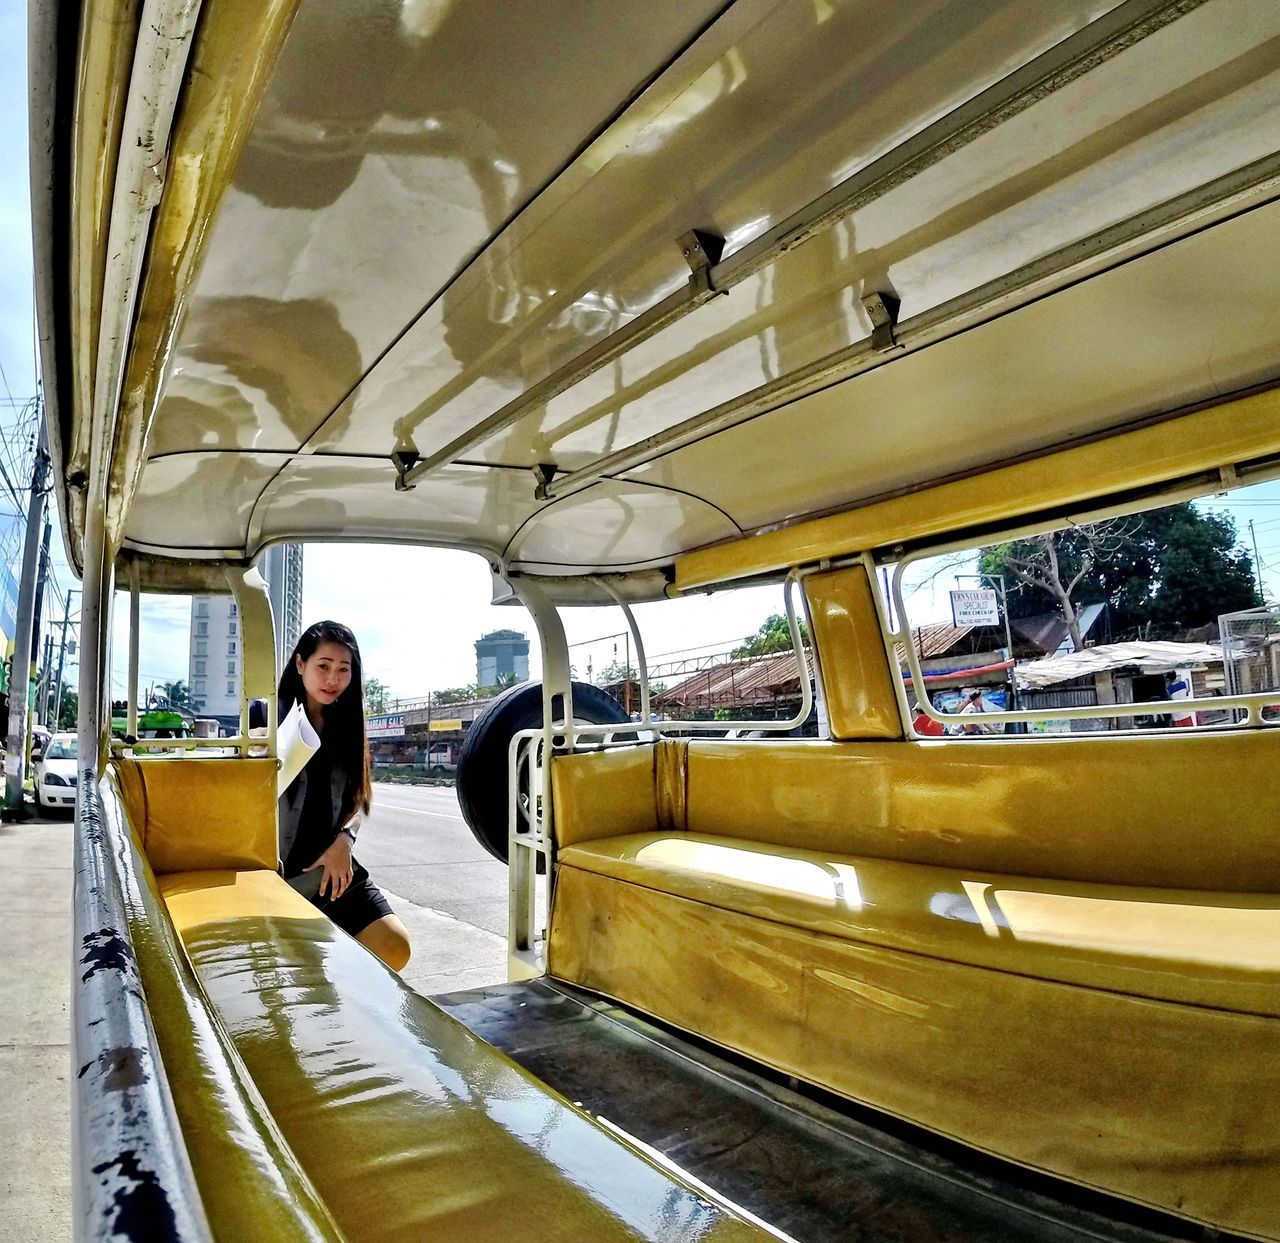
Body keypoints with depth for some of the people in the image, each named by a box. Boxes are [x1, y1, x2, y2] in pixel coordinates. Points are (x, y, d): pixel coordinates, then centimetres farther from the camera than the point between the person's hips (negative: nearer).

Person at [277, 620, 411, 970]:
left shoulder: (346, 724, 9)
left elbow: (357, 798, 11)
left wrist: (344, 840, -9)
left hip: (334, 868, 4)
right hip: (279, 871, -4)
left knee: (394, 949, -7)